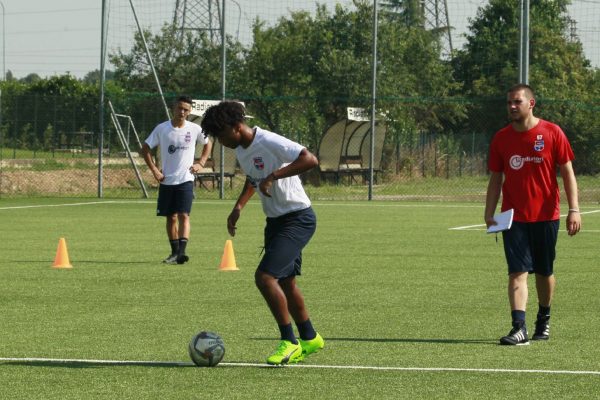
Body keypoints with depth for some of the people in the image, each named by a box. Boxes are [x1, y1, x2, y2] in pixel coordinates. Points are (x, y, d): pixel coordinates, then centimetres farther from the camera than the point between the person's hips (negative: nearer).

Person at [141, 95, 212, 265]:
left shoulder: (195, 129, -1)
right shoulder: (162, 128, -2)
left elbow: (208, 144, 18)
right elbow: (145, 148, 6)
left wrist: (200, 163, 5)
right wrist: (154, 170, -2)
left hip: (185, 180, -2)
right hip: (166, 181, 2)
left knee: (183, 215, -15)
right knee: (171, 217, 7)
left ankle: (181, 253, -24)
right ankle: (174, 252, 17)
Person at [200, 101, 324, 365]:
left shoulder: (270, 143, -22)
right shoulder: (241, 149, 6)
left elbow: (310, 160, -32)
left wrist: (273, 176, -34)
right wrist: (238, 207, 13)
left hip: (298, 219, -10)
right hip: (275, 221, 10)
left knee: (264, 277, -18)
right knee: (285, 282, 17)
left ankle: (289, 342, -9)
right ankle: (309, 339, 33)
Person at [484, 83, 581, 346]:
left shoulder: (552, 133, -3)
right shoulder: (501, 138, 3)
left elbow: (567, 172, -1)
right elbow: (495, 178, 8)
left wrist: (574, 209, -9)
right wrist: (489, 213, -2)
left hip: (546, 215, -1)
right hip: (514, 217, 1)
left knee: (544, 272, 10)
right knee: (517, 272, -11)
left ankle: (544, 320, 30)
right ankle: (519, 328, -17)